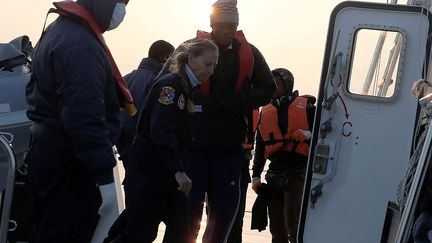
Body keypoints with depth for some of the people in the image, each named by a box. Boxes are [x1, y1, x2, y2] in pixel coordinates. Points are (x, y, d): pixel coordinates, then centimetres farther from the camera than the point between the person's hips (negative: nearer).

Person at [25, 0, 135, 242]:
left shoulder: (58, 30, 14)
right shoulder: (80, 44, -21)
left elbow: (36, 90, 22)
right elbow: (85, 115, -28)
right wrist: (105, 174, -28)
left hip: (51, 151, 11)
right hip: (71, 161, -11)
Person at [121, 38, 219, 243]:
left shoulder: (189, 89, 15)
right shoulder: (170, 85, -13)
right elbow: (161, 131, -24)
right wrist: (178, 171, -29)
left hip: (169, 174, 9)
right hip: (148, 172, -9)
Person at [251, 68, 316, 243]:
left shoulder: (305, 107, 1)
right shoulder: (265, 112, 15)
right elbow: (260, 147, 17)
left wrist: (308, 134, -19)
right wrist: (256, 175, 11)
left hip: (298, 171, -5)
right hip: (274, 174, 5)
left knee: (292, 222, -14)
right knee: (276, 226, 8)